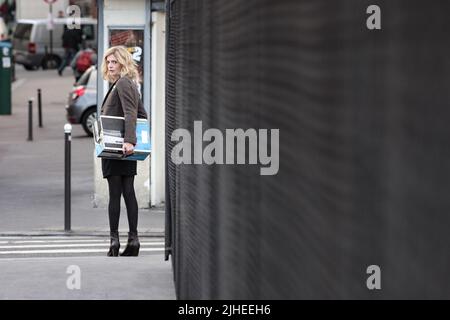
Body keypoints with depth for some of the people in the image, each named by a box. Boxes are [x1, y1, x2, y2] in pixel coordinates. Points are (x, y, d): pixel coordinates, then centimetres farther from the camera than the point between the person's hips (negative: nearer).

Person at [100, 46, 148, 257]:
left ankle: (114, 238, -3)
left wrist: (129, 141, -32)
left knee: (115, 194, -5)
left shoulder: (123, 83, -12)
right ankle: (133, 238, 5)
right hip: (126, 149, 9)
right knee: (128, 192, 6)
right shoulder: (128, 84, 17)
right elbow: (142, 115, 22)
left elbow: (130, 114, -23)